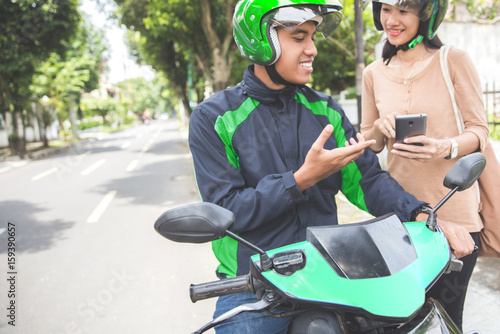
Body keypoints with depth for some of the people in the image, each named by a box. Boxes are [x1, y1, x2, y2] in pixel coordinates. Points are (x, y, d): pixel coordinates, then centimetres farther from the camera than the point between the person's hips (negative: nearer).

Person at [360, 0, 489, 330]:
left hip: (454, 216, -3)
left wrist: (446, 148, -22)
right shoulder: (374, 73, 9)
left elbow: (480, 131, -2)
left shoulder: (454, 61, -2)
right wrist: (381, 127, -8)